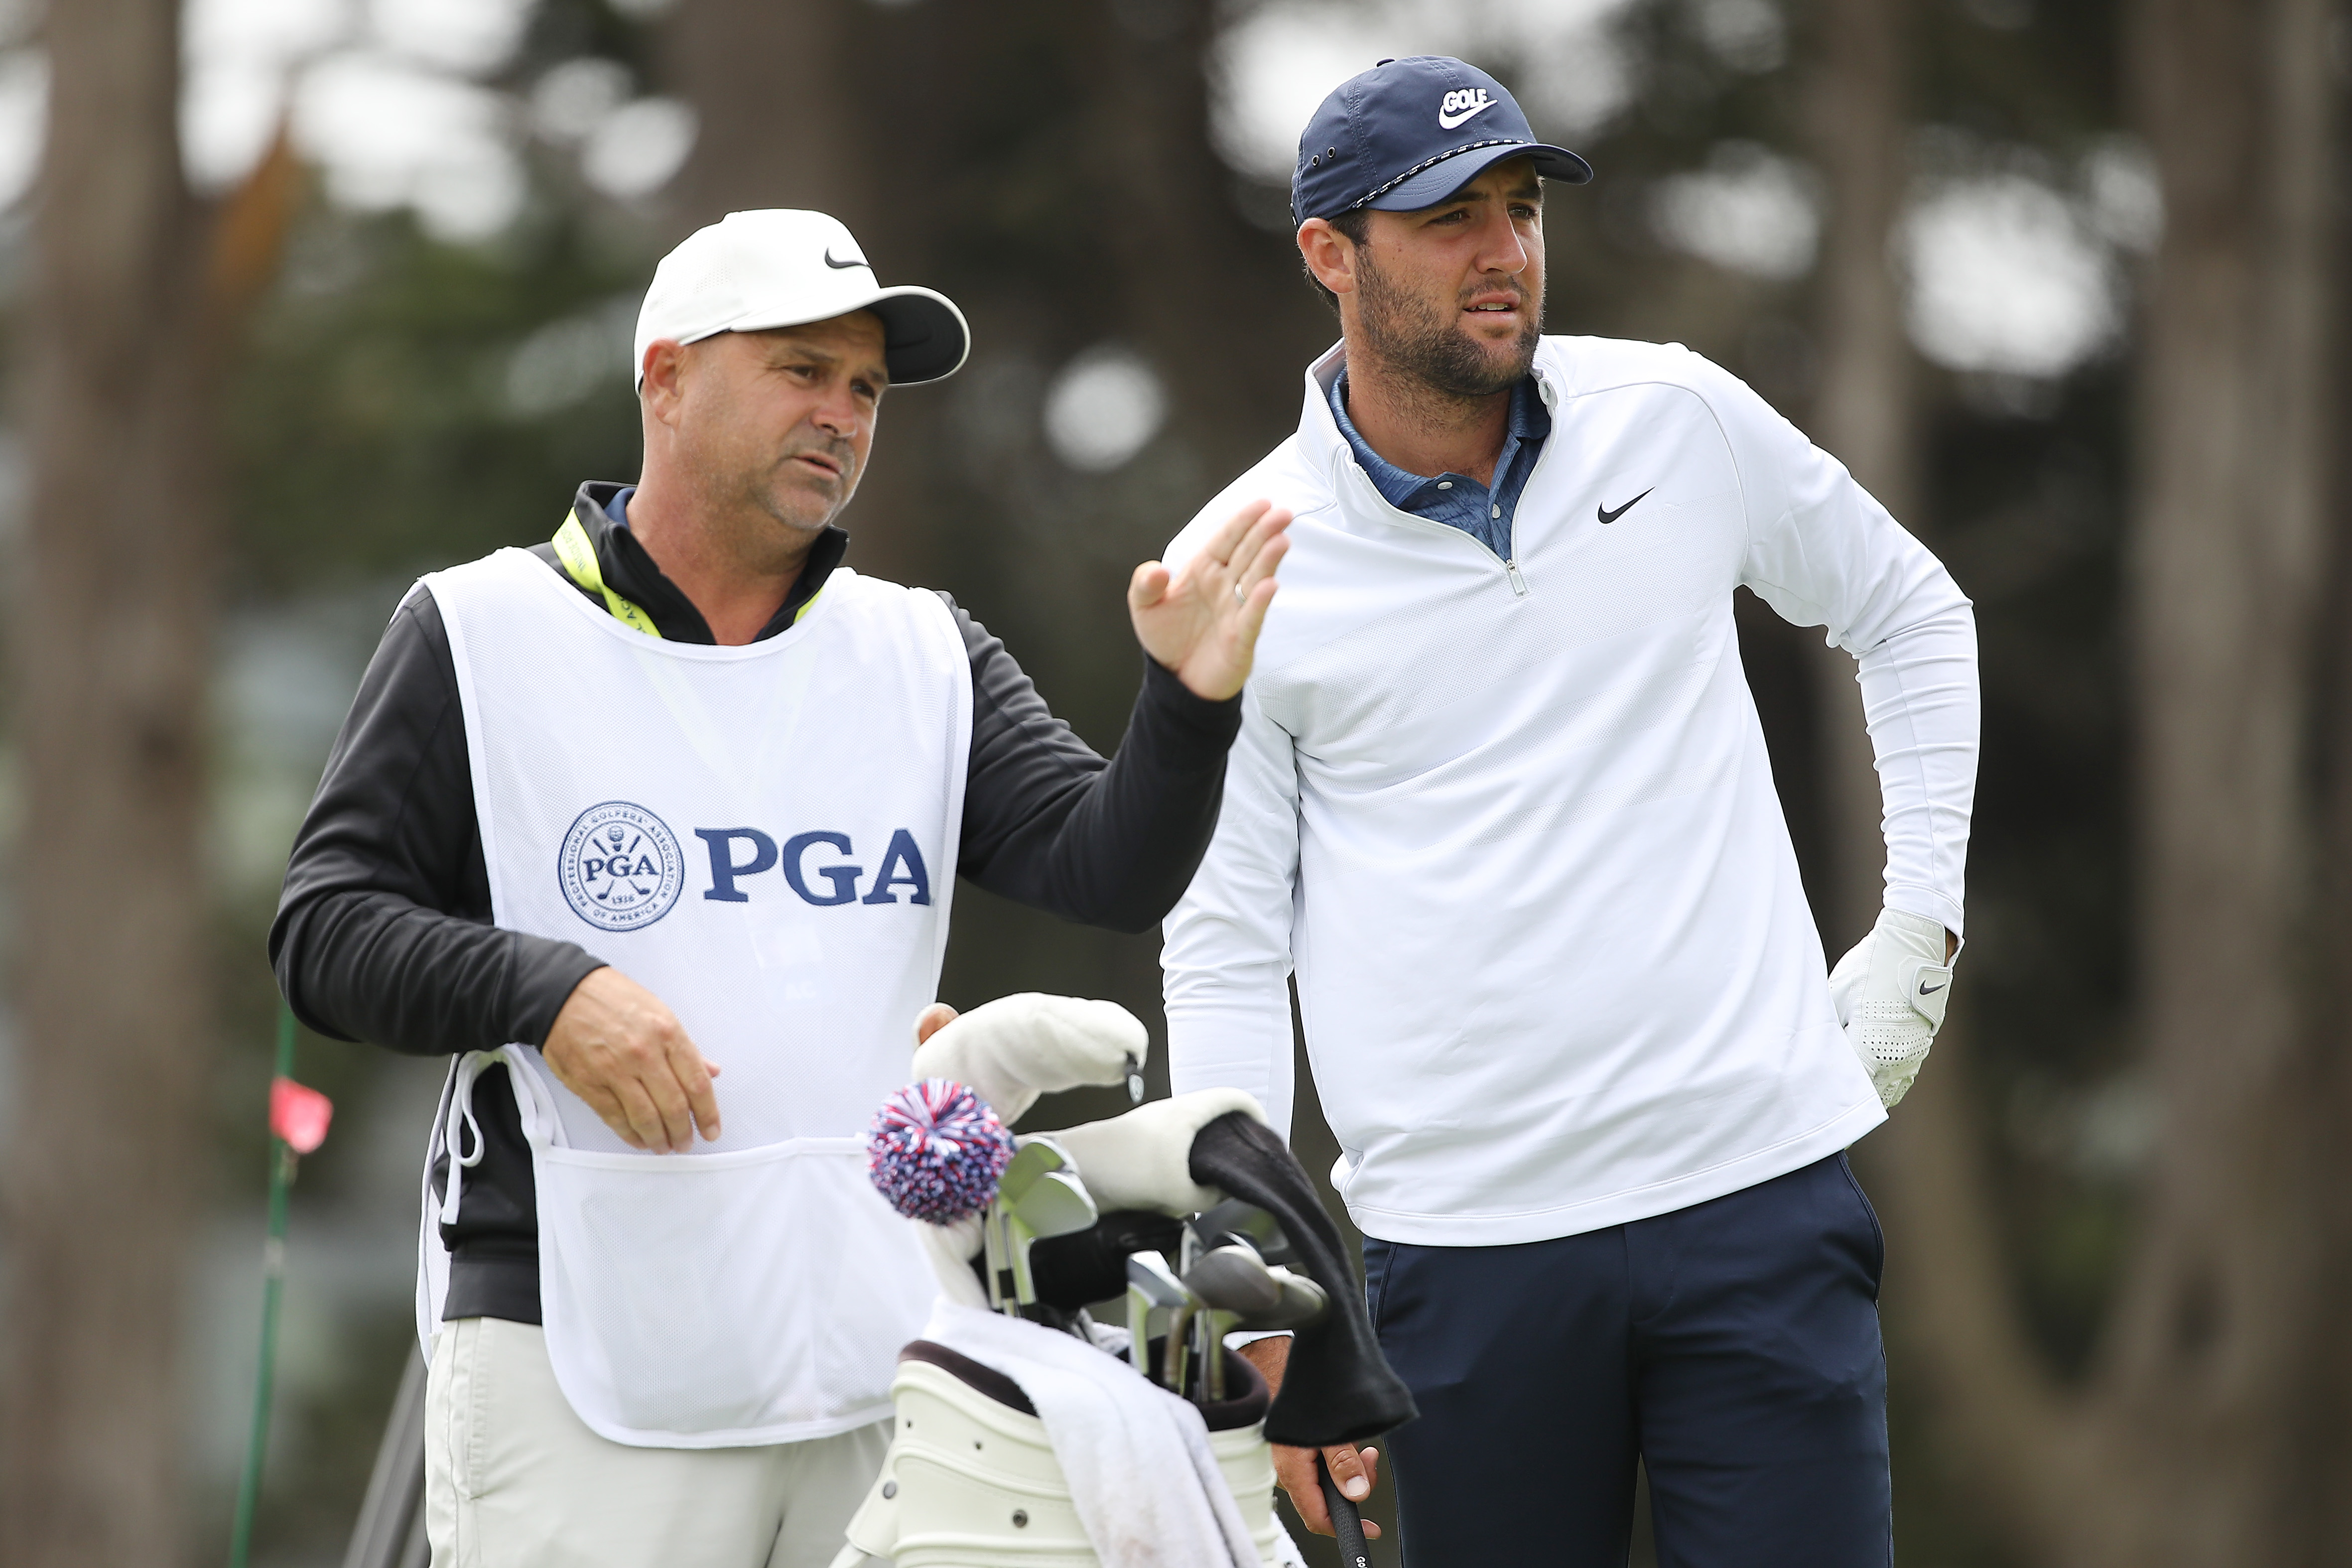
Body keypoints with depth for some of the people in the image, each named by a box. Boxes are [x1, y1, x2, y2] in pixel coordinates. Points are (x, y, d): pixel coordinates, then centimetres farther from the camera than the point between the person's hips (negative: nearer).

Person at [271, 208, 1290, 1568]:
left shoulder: (928, 658, 14)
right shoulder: (482, 637, 4)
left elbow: (1111, 870, 1)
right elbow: (327, 931, 0)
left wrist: (1189, 706, -17)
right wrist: (547, 992, -17)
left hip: (877, 1366, 4)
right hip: (580, 1360, -4)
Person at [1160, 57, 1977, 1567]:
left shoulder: (1677, 420, 4)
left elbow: (1913, 613, 20)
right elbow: (1222, 949, 2)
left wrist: (1921, 921, 12)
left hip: (1760, 1197, 1)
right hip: (1462, 1254, -1)